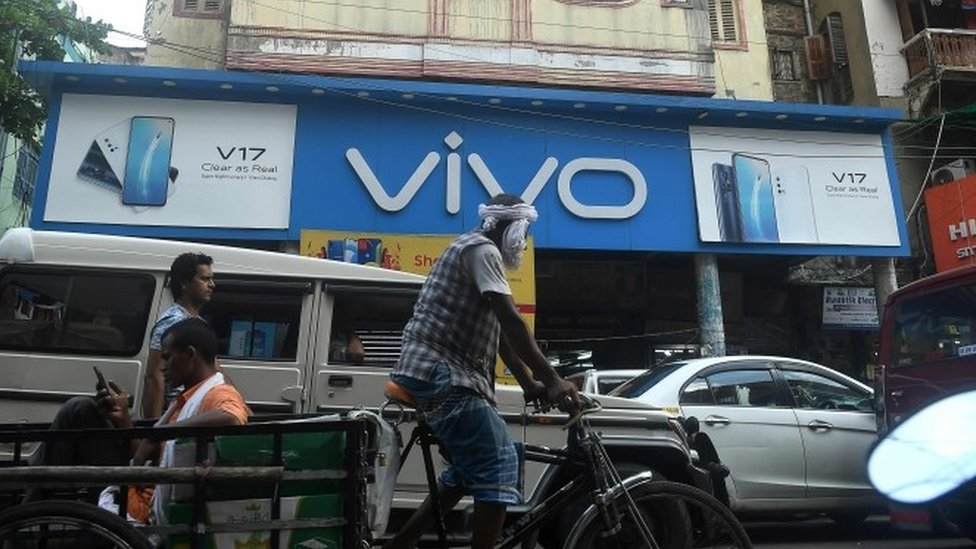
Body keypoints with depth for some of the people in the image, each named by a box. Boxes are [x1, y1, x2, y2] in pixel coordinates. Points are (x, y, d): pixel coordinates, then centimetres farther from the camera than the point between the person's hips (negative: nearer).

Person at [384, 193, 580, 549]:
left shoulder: (479, 254, 24)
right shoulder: (481, 249, -8)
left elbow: (498, 332, 20)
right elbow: (511, 322, -19)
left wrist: (530, 385, 14)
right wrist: (552, 380, -20)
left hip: (441, 374, 11)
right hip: (442, 373, -11)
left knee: (469, 468, 19)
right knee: (497, 466, -12)